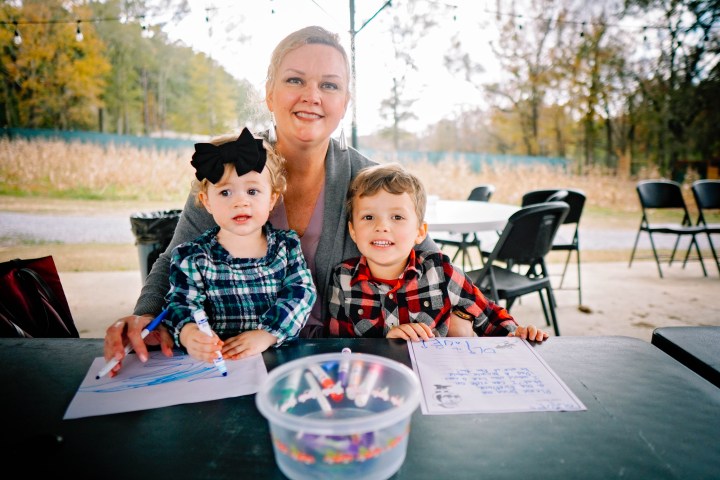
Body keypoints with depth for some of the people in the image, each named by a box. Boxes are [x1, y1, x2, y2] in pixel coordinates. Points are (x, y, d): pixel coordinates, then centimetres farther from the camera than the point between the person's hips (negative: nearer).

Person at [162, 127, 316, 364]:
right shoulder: (190, 257, 4)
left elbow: (302, 292, -2)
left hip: (279, 354, 1)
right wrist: (189, 334, -25)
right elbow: (181, 304, -1)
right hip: (216, 360, -1)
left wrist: (266, 334, -17)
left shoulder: (287, 245, 7)